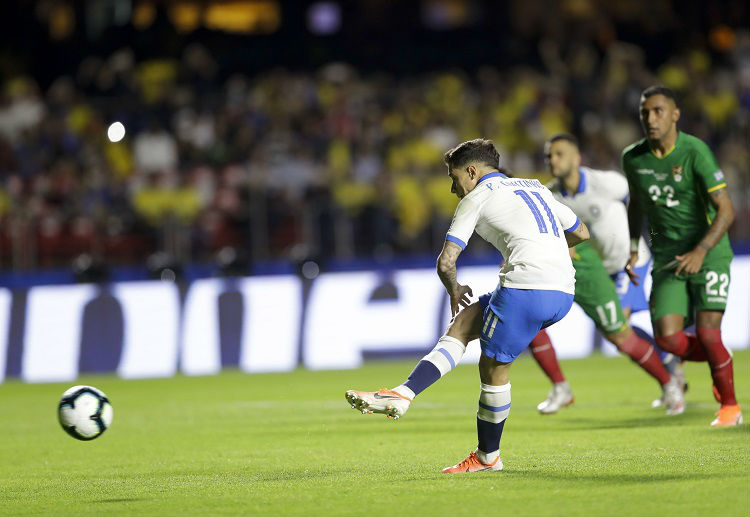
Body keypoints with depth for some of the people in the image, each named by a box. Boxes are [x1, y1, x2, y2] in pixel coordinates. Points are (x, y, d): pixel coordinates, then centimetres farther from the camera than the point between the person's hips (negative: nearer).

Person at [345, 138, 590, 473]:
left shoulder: (476, 198, 6)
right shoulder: (535, 188, 26)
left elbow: (445, 263, 1)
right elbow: (581, 233, 33)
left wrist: (455, 291, 22)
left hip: (526, 286, -8)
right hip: (563, 293, 8)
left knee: (493, 368, 5)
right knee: (464, 323, 16)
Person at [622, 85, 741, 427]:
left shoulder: (695, 152, -16)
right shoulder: (633, 158, 0)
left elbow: (726, 210, -18)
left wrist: (700, 252, -29)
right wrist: (632, 248, 11)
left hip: (709, 253, -4)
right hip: (667, 258, 4)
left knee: (707, 333, -13)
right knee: (668, 338, -11)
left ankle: (730, 405, 11)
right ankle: (720, 360, 22)